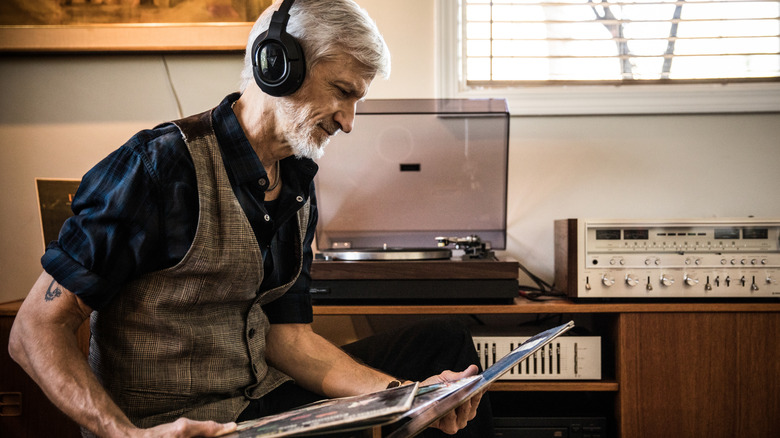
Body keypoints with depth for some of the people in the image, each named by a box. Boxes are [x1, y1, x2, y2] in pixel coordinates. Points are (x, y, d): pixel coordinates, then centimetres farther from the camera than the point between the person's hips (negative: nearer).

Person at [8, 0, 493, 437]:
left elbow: (286, 334, 4)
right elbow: (35, 330, -17)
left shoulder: (298, 187, 6)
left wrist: (405, 395, -8)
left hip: (267, 397, 8)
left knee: (444, 342, 6)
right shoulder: (162, 166, -20)